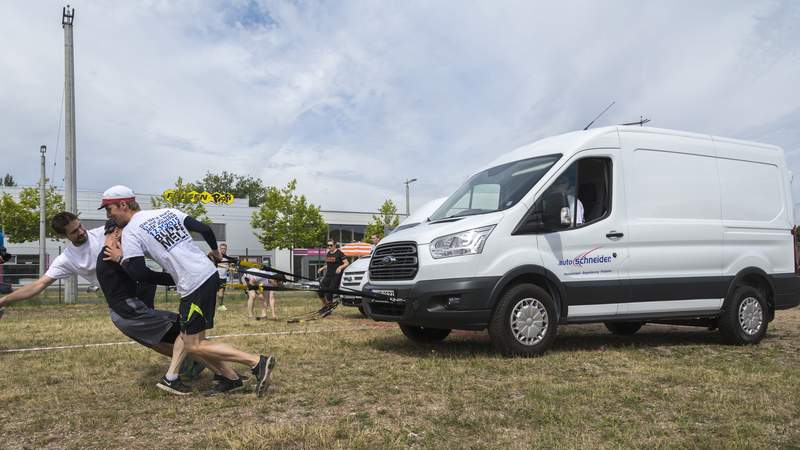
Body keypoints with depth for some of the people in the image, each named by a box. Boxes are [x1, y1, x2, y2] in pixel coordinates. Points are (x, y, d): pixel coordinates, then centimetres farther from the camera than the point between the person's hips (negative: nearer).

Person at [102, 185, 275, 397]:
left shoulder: (130, 232, -4)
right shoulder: (167, 211, 15)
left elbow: (139, 273, -11)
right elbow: (204, 228, 12)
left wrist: (120, 259, 10)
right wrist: (215, 251, 30)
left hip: (193, 284, -8)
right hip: (210, 273, 8)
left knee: (194, 346, 0)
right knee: (192, 337, 18)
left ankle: (257, 361, -8)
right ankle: (231, 378, 18)